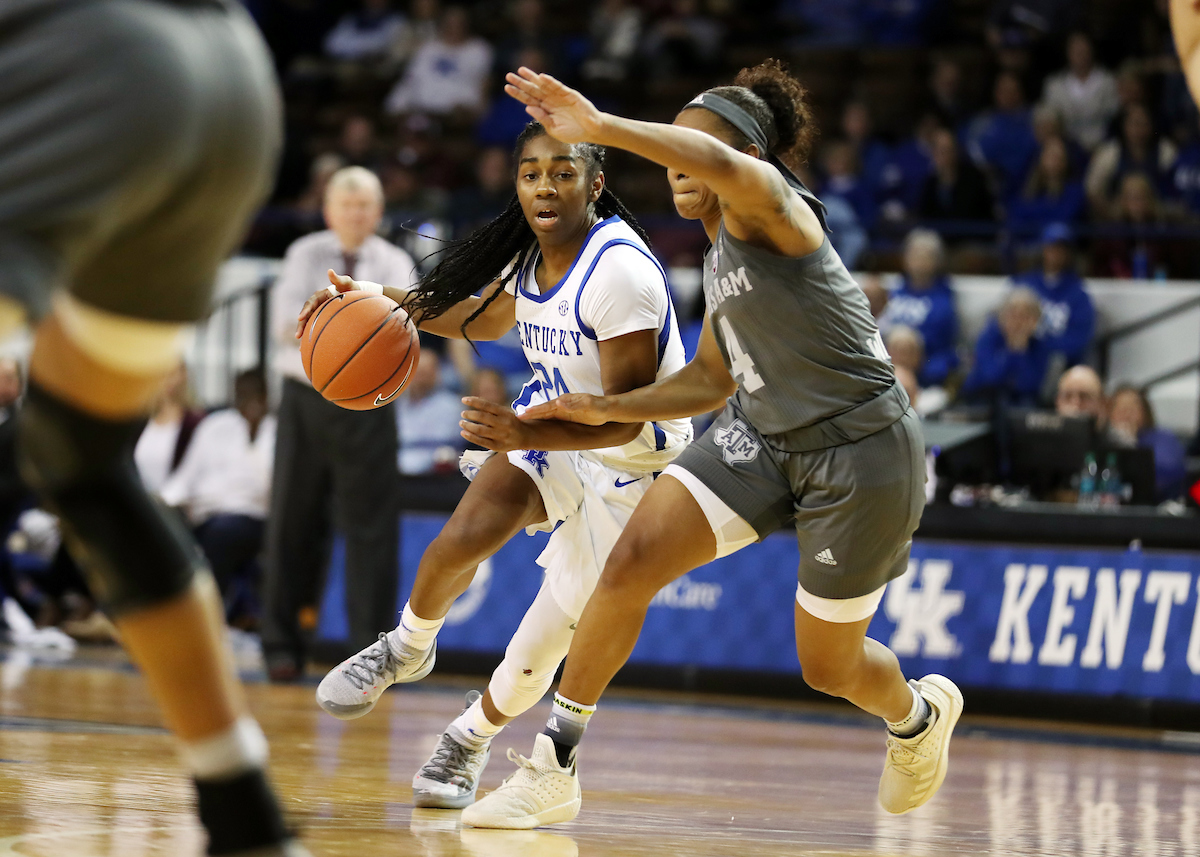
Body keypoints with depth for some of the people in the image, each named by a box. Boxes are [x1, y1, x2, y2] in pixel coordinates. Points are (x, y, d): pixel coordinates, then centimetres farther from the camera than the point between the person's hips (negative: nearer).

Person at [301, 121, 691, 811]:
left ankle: (473, 738, 22)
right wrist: (383, 302, 9)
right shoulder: (530, 251, -5)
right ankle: (407, 649, 11)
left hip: (630, 465, -5)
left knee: (549, 640, -7)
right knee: (462, 539, -20)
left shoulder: (620, 270, -30)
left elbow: (626, 417, -30)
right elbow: (487, 318, 20)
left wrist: (526, 436, -44)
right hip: (553, 424, 6)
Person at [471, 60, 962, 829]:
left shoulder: (766, 203, -15)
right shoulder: (722, 255, 11)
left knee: (829, 667, 6)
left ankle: (920, 713, 43)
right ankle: (553, 768, -6)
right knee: (633, 562, -13)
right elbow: (713, 378, 22)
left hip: (859, 450, -8)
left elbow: (721, 164, -41)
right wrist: (607, 409, 10)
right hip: (764, 435, 8)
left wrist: (600, 126, -47)